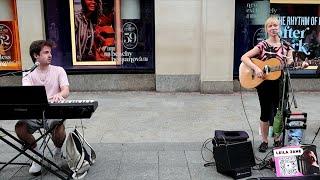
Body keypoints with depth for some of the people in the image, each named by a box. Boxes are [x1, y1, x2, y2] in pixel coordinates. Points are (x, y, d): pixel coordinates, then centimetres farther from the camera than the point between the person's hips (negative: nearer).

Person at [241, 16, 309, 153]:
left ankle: (277, 140, 27)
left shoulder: (286, 47, 5)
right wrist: (256, 68, -22)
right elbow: (244, 57, -10)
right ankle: (264, 141, 20)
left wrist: (301, 65, -15)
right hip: (264, 84, -2)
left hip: (279, 84, 2)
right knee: (265, 113, 5)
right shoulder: (262, 45, -3)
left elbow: (289, 65, 4)